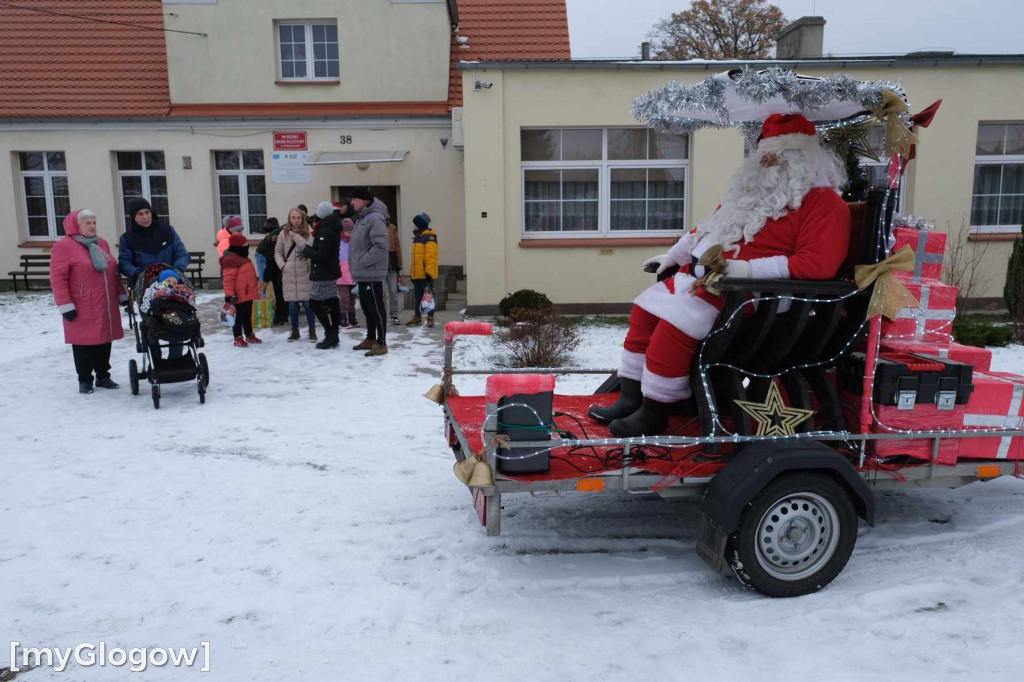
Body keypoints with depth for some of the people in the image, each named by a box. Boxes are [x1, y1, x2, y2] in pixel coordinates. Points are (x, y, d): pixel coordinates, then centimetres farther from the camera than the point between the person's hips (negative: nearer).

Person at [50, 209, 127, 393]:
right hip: (82, 310, -6)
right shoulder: (64, 246, -7)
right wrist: (65, 306, -14)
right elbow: (58, 278, -10)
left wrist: (122, 295, 18)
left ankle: (103, 376, 24)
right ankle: (85, 380, 12)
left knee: (104, 341, 12)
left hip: (106, 307, 6)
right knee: (84, 343, 1)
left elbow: (112, 271, 20)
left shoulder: (101, 243, 13)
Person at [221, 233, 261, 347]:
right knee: (239, 316, -1)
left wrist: (255, 290, 30)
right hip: (239, 296, -10)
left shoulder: (242, 258, 17)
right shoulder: (231, 260, -17)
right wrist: (229, 294, -26)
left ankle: (249, 335, 30)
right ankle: (238, 338, 6)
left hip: (248, 295, 10)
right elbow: (228, 279, -22)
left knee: (248, 316, 19)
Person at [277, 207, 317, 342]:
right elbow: (278, 252, 10)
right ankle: (295, 331, 20)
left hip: (305, 274, -1)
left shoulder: (308, 234, 2)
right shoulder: (284, 233, 6)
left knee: (308, 303, 0)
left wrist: (296, 237, -16)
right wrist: (282, 265, -5)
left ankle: (312, 331, 13)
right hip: (289, 275, 2)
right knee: (292, 304, 7)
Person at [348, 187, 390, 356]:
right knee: (367, 308, 17)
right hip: (363, 273, 10)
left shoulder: (375, 218, -16)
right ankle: (371, 339, 28)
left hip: (372, 273, -10)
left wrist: (363, 262, -20)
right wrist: (358, 265, 13)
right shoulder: (361, 217, 15)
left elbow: (381, 246, -25)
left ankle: (381, 343, 1)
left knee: (376, 308, -5)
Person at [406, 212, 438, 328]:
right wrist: (411, 272, 21)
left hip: (426, 274, -8)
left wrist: (429, 272, -23)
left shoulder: (429, 238, -11)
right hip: (416, 274, 9)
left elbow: (431, 257, -18)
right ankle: (417, 316, 23)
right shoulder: (417, 238, 17)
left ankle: (430, 318, 3)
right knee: (418, 296, 14)